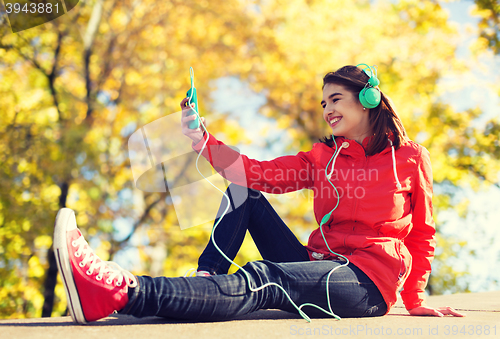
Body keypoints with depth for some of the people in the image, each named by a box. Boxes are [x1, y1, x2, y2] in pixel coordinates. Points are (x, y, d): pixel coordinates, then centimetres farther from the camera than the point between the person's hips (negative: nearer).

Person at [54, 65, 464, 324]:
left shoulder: (410, 157, 3)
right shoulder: (323, 156, 15)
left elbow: (423, 233, 8)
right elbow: (259, 173, 3)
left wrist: (416, 300, 2)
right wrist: (201, 139, -7)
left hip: (368, 283, -6)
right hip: (322, 268, 6)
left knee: (260, 280, -33)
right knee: (243, 195, -3)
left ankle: (120, 292, -51)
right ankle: (204, 286, -21)